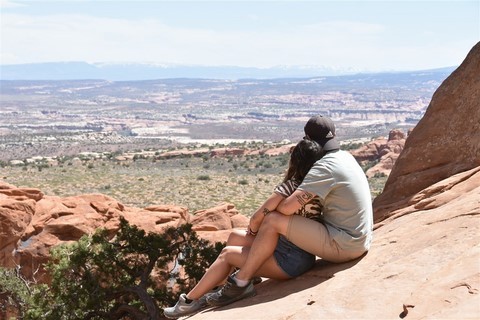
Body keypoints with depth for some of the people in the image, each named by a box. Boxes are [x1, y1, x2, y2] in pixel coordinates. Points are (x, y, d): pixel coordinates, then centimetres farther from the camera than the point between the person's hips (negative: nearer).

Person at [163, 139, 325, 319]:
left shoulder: (289, 187, -21)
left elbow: (257, 219, -12)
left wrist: (252, 231, 11)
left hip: (289, 261, -8)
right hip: (304, 255, 8)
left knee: (227, 253, 7)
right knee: (235, 236, 16)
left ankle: (190, 301, 19)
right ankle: (215, 289, 27)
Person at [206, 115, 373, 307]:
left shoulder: (324, 167, -18)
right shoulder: (346, 157, 10)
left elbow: (288, 207, -23)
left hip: (343, 246, -10)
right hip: (360, 242, 10)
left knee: (272, 221, -12)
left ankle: (240, 283, -3)